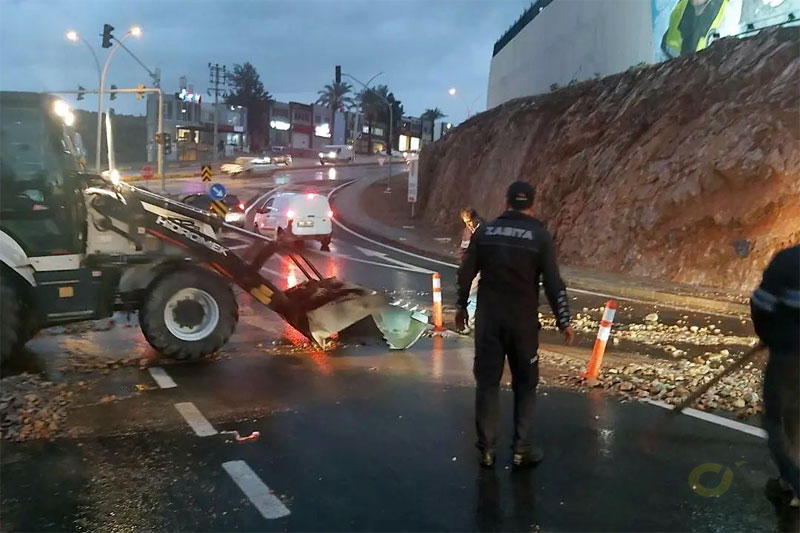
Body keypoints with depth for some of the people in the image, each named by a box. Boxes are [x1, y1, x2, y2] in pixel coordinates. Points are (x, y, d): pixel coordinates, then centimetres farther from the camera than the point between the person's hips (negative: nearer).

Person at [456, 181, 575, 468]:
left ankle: (486, 449, 14)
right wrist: (563, 321, 0)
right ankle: (521, 448, 14)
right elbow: (553, 283, -8)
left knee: (487, 382, 9)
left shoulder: (485, 231, 2)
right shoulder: (540, 235, -6)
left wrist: (461, 306, 18)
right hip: (523, 320, -2)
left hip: (488, 318, 2)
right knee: (525, 383, 12)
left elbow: (466, 272, 5)